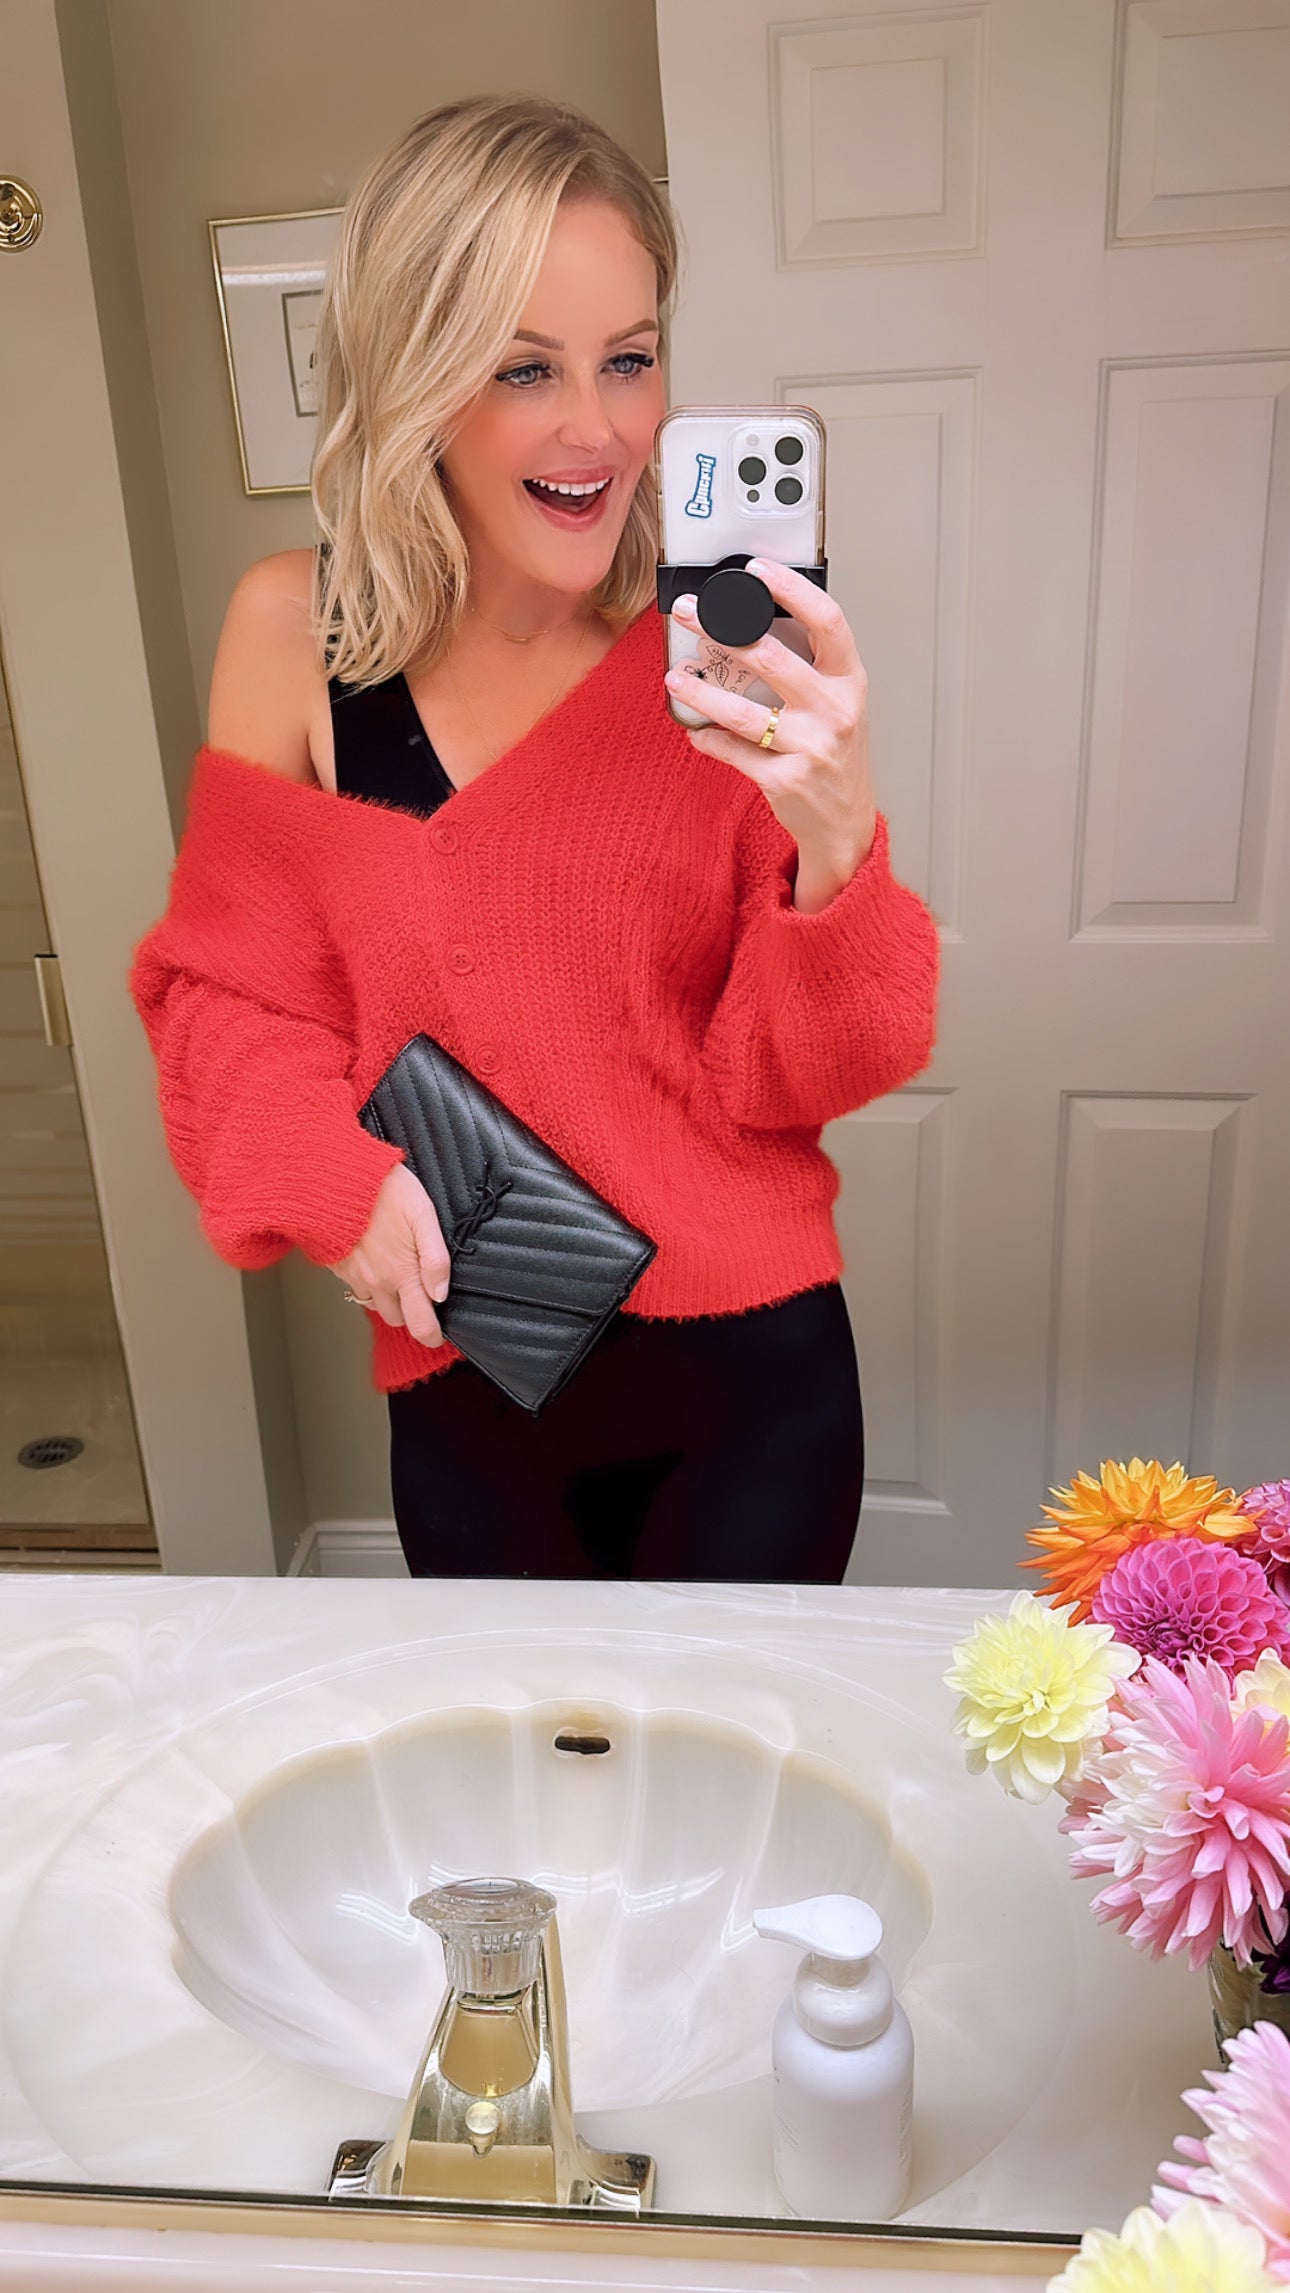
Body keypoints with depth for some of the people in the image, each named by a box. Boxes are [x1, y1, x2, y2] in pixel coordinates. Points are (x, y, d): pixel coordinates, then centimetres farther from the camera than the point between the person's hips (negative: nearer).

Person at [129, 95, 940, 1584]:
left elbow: (787, 1080, -11)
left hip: (749, 1366, -1)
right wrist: (330, 1174, -16)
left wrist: (836, 847, -28)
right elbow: (229, 982, 1)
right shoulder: (298, 631, -9)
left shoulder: (724, 652, -11)